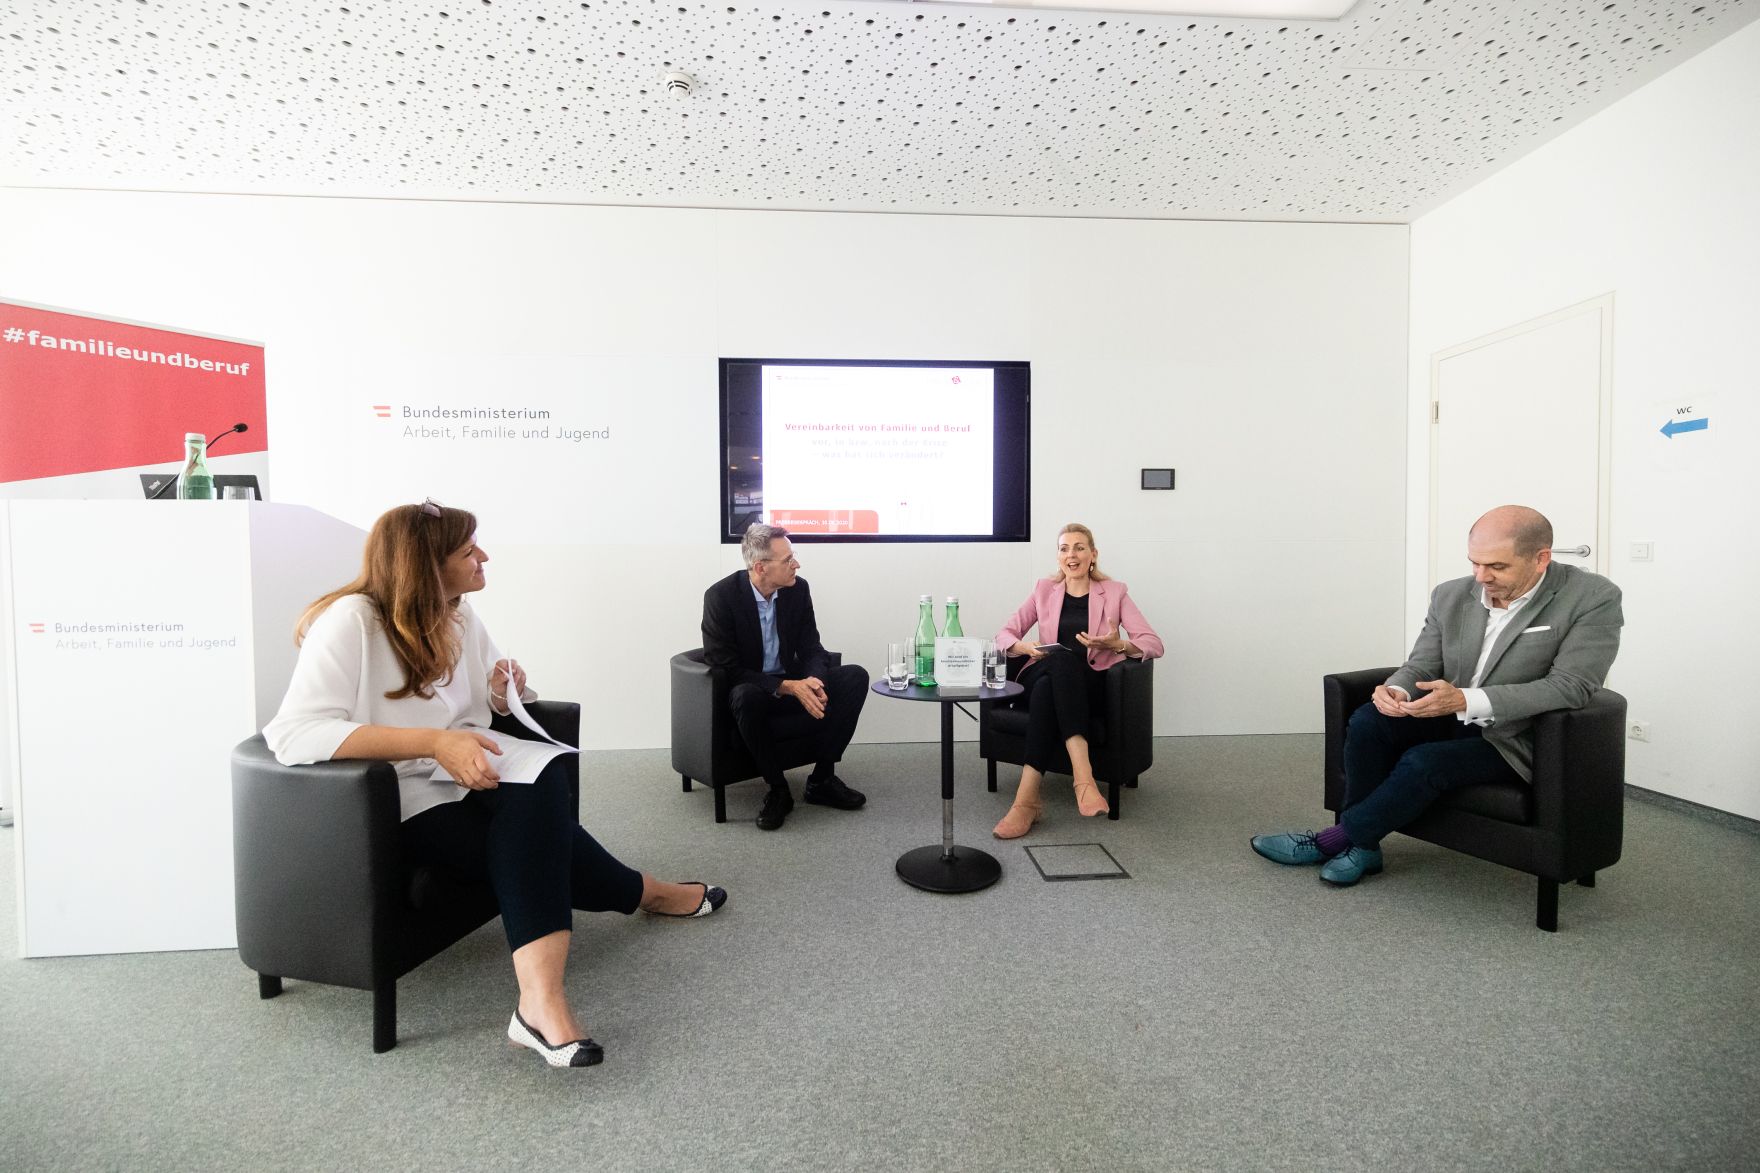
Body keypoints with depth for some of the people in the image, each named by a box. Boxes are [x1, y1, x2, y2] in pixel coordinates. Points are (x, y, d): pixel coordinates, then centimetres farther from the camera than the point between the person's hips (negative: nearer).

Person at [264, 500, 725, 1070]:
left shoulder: (460, 618, 7)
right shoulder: (351, 621, -15)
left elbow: (489, 705, 20)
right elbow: (295, 733, -27)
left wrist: (502, 695, -6)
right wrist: (436, 741, -34)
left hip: (474, 786, 6)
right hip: (407, 806, -5)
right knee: (539, 846, -28)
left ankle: (542, 1000, -28)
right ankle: (648, 893, -5)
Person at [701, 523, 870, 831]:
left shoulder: (798, 589, -6)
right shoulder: (721, 596, -19)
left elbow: (811, 648, -1)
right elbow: (726, 668, -20)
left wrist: (812, 681, -25)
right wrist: (787, 687, -30)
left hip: (792, 685, 5)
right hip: (748, 692, -4)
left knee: (855, 677, -16)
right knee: (747, 696, -40)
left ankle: (822, 779, -8)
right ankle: (778, 789, -16)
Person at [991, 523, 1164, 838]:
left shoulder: (1114, 592, 9)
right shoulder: (1044, 589, 14)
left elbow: (1154, 644, 0)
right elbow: (1004, 634, 10)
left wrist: (1119, 645, -21)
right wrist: (1025, 647, -13)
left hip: (1091, 687, -1)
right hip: (1043, 677, 1)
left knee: (1047, 690, -37)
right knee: (1060, 656, -37)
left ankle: (1027, 799, -42)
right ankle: (1083, 776, -48)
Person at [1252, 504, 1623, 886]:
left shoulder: (1593, 598, -14)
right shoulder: (1452, 596, 0)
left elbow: (1569, 687, -22)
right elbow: (1421, 665, 3)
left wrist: (1467, 700, -33)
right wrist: (1397, 691, -22)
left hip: (1516, 740, -5)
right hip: (1451, 721, 5)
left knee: (1423, 763, -29)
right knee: (1368, 720, -21)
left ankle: (1332, 841, -10)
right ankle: (1361, 845, -10)